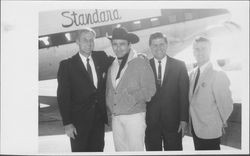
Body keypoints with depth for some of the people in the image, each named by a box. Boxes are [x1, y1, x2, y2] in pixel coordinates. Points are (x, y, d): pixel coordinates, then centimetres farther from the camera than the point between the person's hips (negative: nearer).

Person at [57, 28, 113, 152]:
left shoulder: (102, 57, 5)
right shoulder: (67, 65, -4)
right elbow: (63, 96, -6)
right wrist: (67, 123, -12)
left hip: (99, 118, 3)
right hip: (79, 120, -3)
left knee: (97, 149, 12)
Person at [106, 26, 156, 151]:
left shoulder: (141, 63, -4)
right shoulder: (112, 67, 13)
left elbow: (149, 90, -8)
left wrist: (129, 98, -14)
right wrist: (110, 109, 5)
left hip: (134, 116, -5)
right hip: (115, 118, 5)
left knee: (136, 149, -3)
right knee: (120, 149, 10)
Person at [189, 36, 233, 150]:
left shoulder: (218, 75, -15)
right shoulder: (192, 74, 8)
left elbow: (226, 105, -15)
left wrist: (221, 123, -3)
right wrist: (192, 121, 9)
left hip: (209, 132, -6)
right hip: (195, 128, 6)